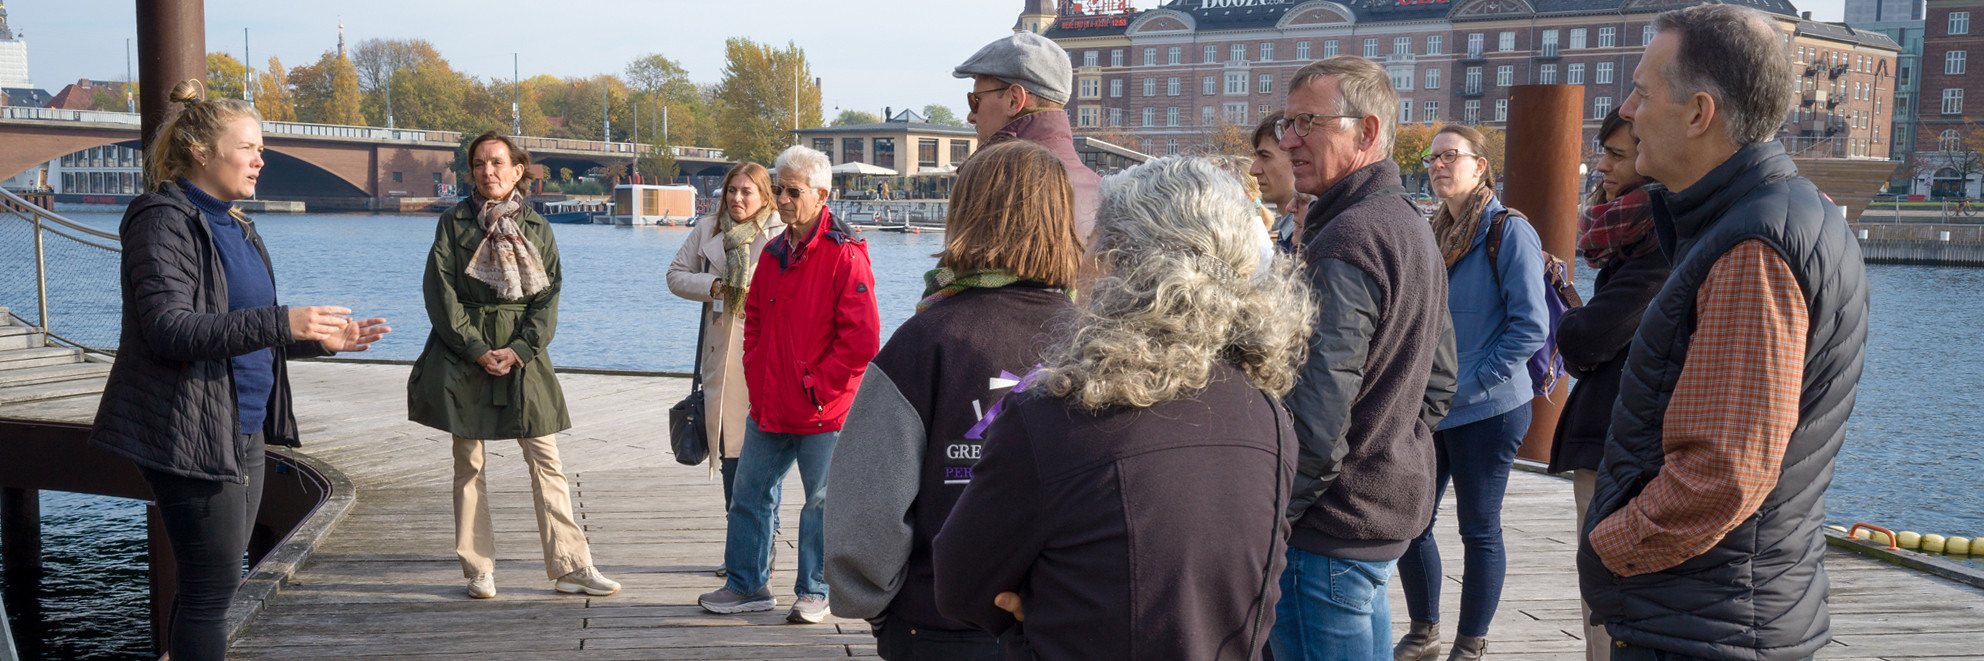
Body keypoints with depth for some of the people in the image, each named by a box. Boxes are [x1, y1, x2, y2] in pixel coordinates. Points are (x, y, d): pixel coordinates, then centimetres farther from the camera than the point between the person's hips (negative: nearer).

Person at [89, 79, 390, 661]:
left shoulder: (233, 225, 16)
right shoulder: (165, 221, -12)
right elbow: (168, 328, -23)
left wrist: (324, 340, 8)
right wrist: (280, 322, -30)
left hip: (243, 433, 9)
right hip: (193, 436, -9)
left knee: (211, 584, 15)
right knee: (211, 587, -5)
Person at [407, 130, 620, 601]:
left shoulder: (537, 228, 8)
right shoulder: (454, 222, 4)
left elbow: (549, 297, 4)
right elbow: (440, 292, -2)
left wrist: (519, 350, -9)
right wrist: (477, 350, -10)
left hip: (523, 354, 1)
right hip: (463, 353, -1)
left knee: (546, 461, -2)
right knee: (468, 464, 3)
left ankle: (571, 568, 2)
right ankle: (478, 571, 12)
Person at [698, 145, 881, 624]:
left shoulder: (844, 255, -13)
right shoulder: (774, 252, 10)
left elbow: (863, 339, -18)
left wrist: (817, 386, -14)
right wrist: (755, 376, 10)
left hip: (823, 408, -7)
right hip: (769, 405, 8)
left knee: (822, 500, 5)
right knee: (750, 491, 13)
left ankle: (814, 593, 19)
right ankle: (747, 585, 26)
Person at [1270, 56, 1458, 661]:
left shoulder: (1343, 242, -20)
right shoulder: (1413, 227, 13)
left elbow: (1316, 417, -25)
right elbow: (1439, 381, 20)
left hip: (1332, 527, -10)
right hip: (1397, 504, 10)